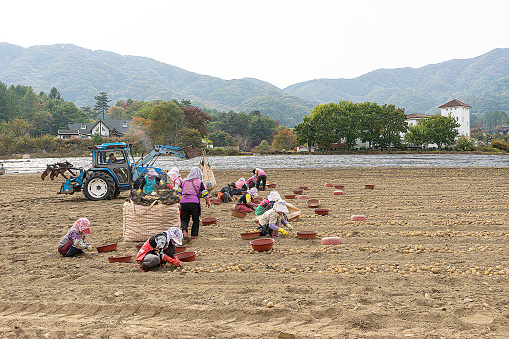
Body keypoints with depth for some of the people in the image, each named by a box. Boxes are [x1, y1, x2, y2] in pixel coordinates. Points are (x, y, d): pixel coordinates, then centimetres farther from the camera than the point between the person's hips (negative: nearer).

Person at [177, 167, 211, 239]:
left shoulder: (184, 181, 14)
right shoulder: (199, 182, 3)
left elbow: (179, 192, 22)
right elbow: (205, 194, 3)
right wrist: (208, 202, 19)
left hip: (183, 202, 3)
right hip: (194, 202, -3)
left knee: (184, 219, 13)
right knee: (196, 220, 14)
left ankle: (184, 228, -15)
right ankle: (193, 234, 11)